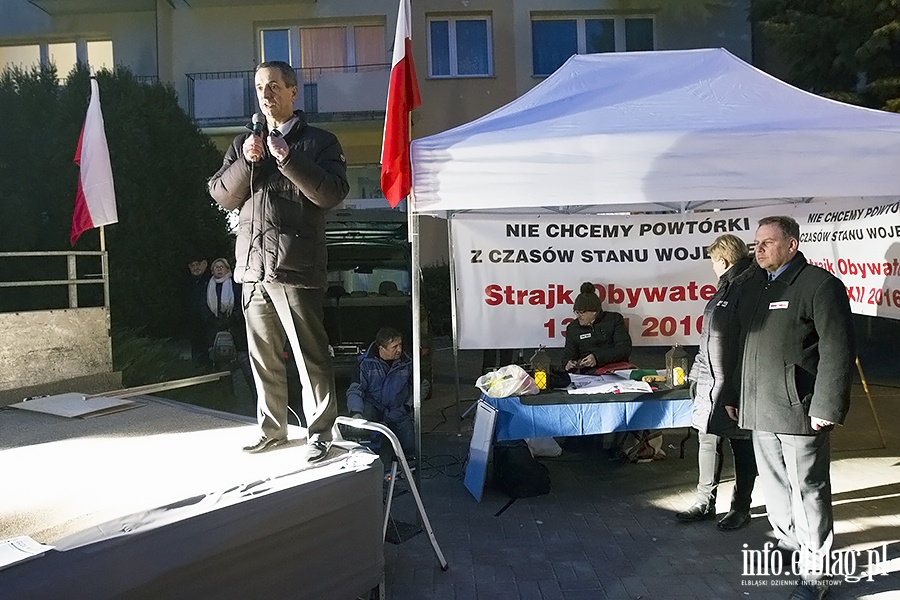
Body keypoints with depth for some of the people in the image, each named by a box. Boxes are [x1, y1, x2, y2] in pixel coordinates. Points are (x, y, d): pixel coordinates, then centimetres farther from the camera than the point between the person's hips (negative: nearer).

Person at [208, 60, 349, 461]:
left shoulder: (318, 142, 4)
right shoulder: (243, 143, 19)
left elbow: (333, 193, -10)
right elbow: (221, 196, 11)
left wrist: (287, 158, -17)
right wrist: (246, 161, -5)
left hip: (295, 267, -5)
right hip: (253, 266, 6)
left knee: (310, 355, -3)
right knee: (263, 356, 13)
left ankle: (319, 434, 9)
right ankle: (272, 429, 26)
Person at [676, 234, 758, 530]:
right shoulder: (726, 287, 13)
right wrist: (698, 372, 19)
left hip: (739, 384, -8)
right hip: (712, 382, 8)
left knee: (742, 445, 8)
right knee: (708, 439, 12)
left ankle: (741, 507, 23)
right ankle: (705, 503, 24)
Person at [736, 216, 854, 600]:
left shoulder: (819, 284, -8)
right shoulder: (751, 289, 14)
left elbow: (838, 351, -14)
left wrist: (826, 408, -18)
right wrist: (737, 396, 16)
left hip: (799, 410, -7)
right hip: (760, 410, 7)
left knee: (808, 490, 2)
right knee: (773, 484, 17)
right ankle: (787, 540, 36)